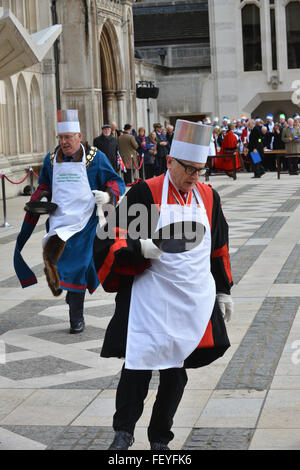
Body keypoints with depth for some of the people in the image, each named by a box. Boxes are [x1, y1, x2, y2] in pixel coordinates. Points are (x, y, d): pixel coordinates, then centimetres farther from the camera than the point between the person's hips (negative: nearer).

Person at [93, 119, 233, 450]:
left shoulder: (208, 197, 8)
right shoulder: (145, 193, -6)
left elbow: (219, 250, 18)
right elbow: (111, 235, -8)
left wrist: (223, 292, 18)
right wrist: (140, 247, -26)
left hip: (195, 299, 4)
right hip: (151, 298, -4)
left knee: (175, 371, 10)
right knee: (138, 365, -6)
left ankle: (160, 439, 24)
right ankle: (123, 433, 13)